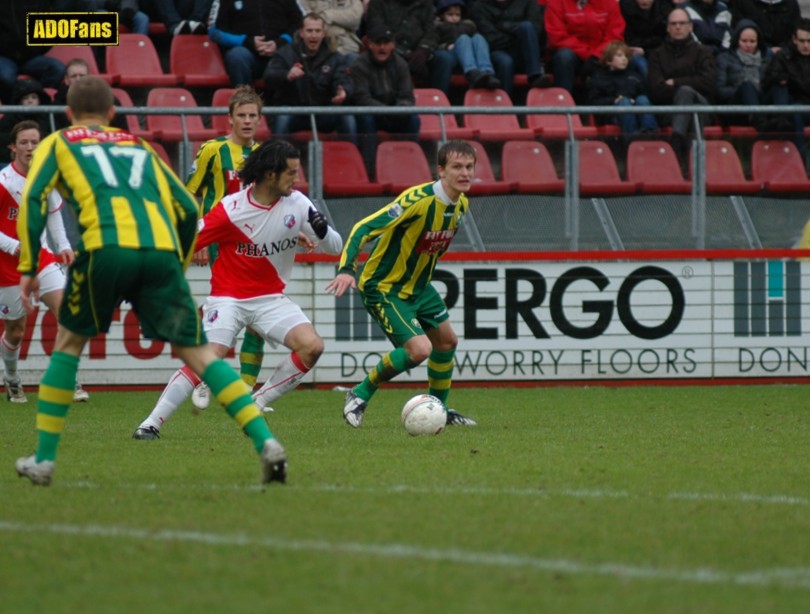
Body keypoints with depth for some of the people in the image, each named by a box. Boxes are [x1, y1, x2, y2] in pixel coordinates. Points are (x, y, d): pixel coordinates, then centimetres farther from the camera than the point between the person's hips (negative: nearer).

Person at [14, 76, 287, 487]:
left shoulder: (57, 144, 24)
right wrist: (177, 267, 34)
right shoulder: (139, 146, 33)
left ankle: (44, 458, 16)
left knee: (69, 343, 18)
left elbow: (33, 198, 7)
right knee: (195, 352, 2)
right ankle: (265, 442, -14)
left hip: (106, 247, -2)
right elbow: (188, 209, 26)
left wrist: (27, 268, 8)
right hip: (161, 248, 2)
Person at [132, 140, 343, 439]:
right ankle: (151, 423, -16)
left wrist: (322, 231, -23)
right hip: (228, 298, -4)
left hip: (271, 299, 4)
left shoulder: (297, 204, -4)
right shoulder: (230, 210, -15)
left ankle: (255, 407, -3)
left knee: (312, 346, -17)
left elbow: (336, 247, 0)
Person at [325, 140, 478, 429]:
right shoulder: (418, 200, -29)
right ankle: (360, 395, 1)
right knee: (419, 349, -19)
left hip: (417, 286, 9)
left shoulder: (461, 204, -1)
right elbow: (364, 228, -31)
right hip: (382, 288, -9)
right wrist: (346, 269, -42)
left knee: (447, 340, 13)